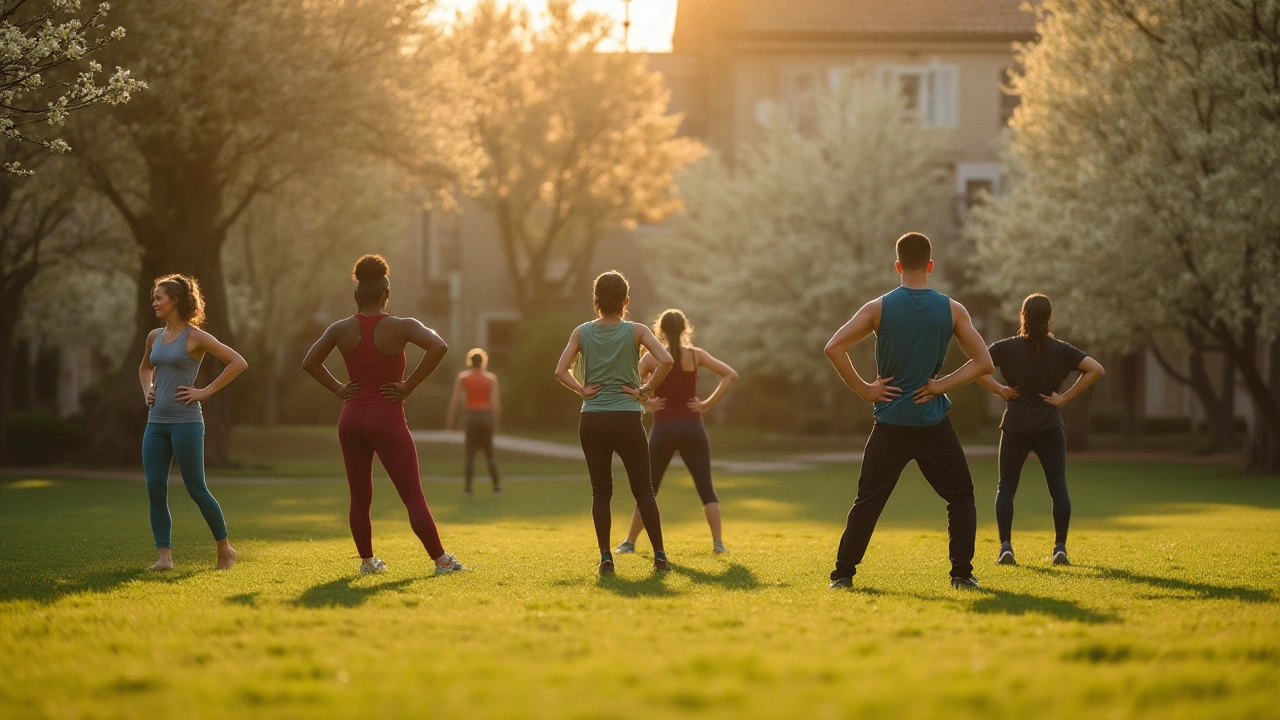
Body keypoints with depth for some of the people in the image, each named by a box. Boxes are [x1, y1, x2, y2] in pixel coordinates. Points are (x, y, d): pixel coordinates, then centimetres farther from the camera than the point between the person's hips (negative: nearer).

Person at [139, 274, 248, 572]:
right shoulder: (155, 336, 12)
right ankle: (164, 556, -1)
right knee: (155, 489, -3)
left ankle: (225, 548, 14)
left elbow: (239, 363, -13)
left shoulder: (195, 337, -7)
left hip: (185, 421, -6)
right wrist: (147, 391, 14)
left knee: (196, 489, -2)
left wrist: (206, 391, -13)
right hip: (156, 422, 6)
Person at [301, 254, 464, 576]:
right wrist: (409, 386, -15)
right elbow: (439, 347, -22)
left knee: (360, 497, 14)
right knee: (413, 496, 0)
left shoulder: (341, 329, 2)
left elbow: (309, 362, 8)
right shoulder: (400, 327, -8)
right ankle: (441, 560, -1)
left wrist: (338, 388, 8)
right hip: (388, 418, -3)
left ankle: (367, 561, 17)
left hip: (352, 419, 3)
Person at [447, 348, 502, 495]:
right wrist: (496, 422, -2)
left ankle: (467, 486, -5)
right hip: (486, 416, 1)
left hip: (471, 416, -1)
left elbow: (454, 400, -2)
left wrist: (450, 420, 1)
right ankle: (497, 486, 9)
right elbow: (495, 402, -5)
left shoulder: (462, 377, 1)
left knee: (470, 453, 3)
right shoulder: (491, 378, 2)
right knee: (489, 453, 10)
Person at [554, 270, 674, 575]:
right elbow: (666, 360, -17)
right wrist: (647, 389, -6)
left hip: (592, 421, 1)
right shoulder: (636, 331, -3)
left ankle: (605, 557, 2)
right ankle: (659, 554, 3)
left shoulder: (582, 332, 2)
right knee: (643, 490, 7)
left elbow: (561, 371, -6)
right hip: (627, 419, -1)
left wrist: (582, 389, 3)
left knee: (601, 491, 7)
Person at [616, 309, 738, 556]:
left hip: (663, 431, 0)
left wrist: (646, 403, -2)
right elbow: (731, 375, -6)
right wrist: (708, 403, -4)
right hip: (692, 428, 0)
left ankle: (630, 543, 17)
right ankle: (718, 543, -8)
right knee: (706, 488, 3)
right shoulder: (696, 355, 0)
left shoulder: (651, 358, -2)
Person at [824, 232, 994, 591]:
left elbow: (834, 348, -10)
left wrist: (864, 389, -4)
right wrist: (942, 384, -1)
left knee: (868, 500, 10)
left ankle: (843, 574, 6)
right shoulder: (952, 310, -1)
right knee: (961, 496, 12)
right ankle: (962, 575, 2)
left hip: (890, 422, 1)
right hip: (934, 423, -1)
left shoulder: (879, 308, -2)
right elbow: (983, 362, -3)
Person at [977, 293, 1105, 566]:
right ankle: (1060, 548, 2)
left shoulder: (1008, 347, -3)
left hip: (1015, 428, 0)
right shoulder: (1060, 350, -1)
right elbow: (1096, 369, -9)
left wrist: (999, 390, -5)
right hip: (1050, 428, 0)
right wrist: (1065, 397, -6)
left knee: (1006, 488, 7)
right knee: (1058, 488, 7)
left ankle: (1005, 547, -2)